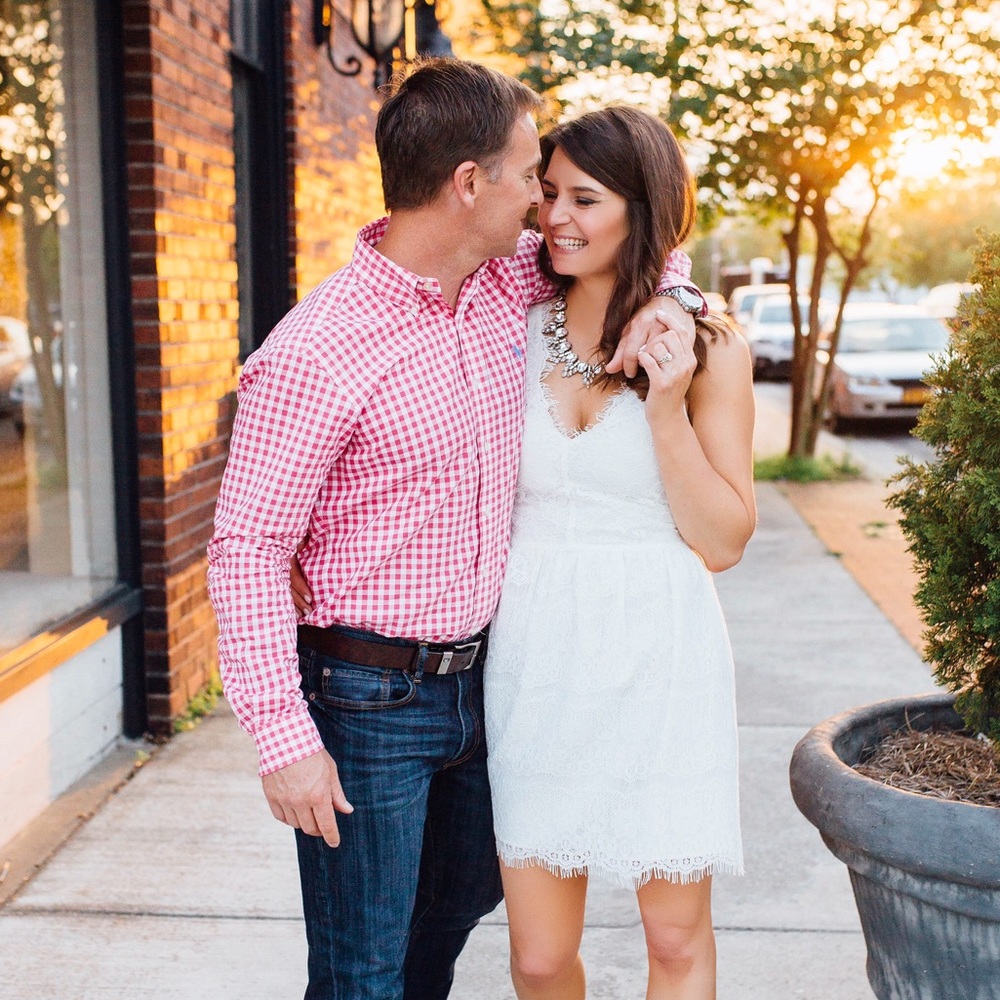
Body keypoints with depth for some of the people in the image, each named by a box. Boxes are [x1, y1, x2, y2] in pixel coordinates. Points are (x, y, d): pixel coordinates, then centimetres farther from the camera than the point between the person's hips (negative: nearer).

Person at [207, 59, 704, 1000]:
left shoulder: (510, 282, 0)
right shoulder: (314, 352, -21)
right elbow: (246, 549, -18)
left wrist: (662, 296, -5)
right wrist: (284, 738, -20)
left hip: (473, 677, 8)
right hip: (367, 701, -7)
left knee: (466, 891, 27)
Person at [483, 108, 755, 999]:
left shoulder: (706, 348, -2)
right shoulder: (516, 331, 4)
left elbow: (724, 541, -4)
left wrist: (667, 408, -14)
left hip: (658, 657, -1)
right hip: (537, 650, 2)